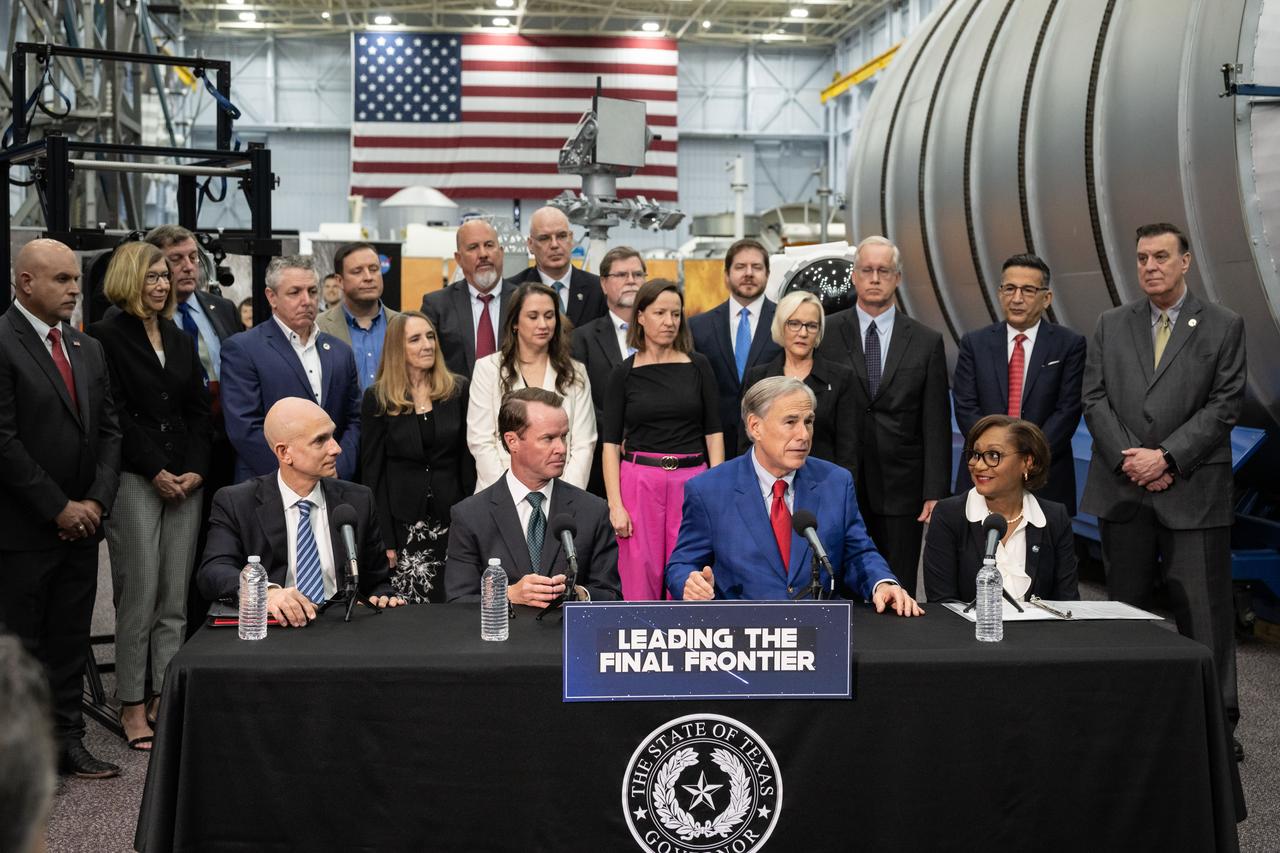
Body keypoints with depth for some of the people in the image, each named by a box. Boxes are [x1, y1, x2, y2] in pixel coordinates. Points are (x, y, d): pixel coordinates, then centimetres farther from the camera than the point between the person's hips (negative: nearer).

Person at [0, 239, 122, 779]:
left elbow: (109, 430, 13)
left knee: (71, 640, 11)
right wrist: (59, 508, -14)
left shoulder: (88, 349, 13)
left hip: (81, 525, 7)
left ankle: (67, 740, 20)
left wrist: (97, 501, -1)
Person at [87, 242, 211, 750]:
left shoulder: (180, 340, 17)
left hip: (186, 480, 5)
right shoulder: (107, 337, -1)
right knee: (138, 597, -5)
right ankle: (133, 706, 2)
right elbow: (116, 416, -8)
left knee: (175, 599, 4)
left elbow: (198, 410, 13)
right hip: (134, 480, -5)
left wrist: (196, 469, -1)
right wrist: (156, 472, -12)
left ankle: (165, 698, 9)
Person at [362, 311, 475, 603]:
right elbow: (373, 472, -1)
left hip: (451, 518, 2)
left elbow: (468, 460, 6)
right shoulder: (377, 398, 0)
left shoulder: (459, 390, 4)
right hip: (403, 521, -2)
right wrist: (384, 539, -7)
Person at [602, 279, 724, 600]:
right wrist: (615, 504, -8)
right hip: (639, 480, -1)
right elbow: (611, 443, 1)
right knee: (641, 579, 0)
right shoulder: (624, 373, 3)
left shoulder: (698, 366, 6)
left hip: (692, 480, 1)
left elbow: (713, 431, 6)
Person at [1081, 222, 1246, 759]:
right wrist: (1127, 458, -8)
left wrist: (1166, 457, -13)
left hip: (1193, 492, -3)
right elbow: (1095, 399, 5)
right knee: (1125, 608, 10)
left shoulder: (1223, 327, 3)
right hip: (1123, 491, 3)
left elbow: (1224, 405, -4)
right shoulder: (1111, 326, 11)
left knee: (1204, 612, -1)